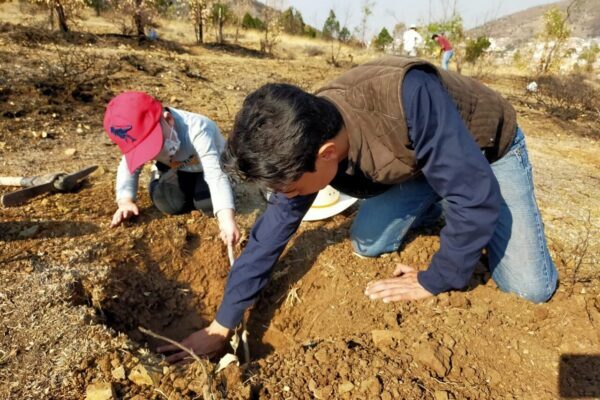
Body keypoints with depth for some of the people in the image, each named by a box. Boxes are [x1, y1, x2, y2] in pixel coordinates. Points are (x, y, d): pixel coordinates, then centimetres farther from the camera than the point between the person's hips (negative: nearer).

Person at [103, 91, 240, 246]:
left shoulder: (197, 131, -43)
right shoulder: (141, 136, -26)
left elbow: (215, 175, -50)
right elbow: (128, 168, -13)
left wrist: (226, 217, -63)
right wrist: (125, 201, -31)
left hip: (205, 167, -3)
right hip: (176, 168, 4)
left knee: (209, 204, -26)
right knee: (169, 203, -20)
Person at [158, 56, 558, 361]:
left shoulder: (409, 98, -45)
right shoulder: (306, 137, -24)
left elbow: (478, 196, -38)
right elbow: (275, 228, -16)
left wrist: (433, 282, -24)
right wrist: (222, 324, -11)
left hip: (489, 150, -4)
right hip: (421, 157, 4)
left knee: (531, 286, -12)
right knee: (366, 244, -5)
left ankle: (466, 226, 17)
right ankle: (439, 208, 20)